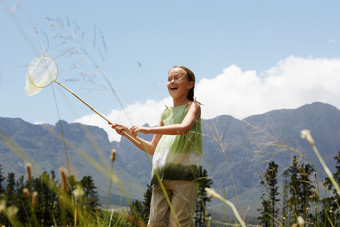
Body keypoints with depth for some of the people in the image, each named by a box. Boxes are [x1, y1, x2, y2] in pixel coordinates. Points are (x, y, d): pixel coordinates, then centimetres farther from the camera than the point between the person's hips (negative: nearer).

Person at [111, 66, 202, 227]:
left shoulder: (193, 106, 7)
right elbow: (153, 149, 27)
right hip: (162, 174, 5)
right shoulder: (166, 114, 23)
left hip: (185, 171, -5)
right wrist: (129, 134, 15)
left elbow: (183, 128, -17)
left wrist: (147, 129, -20)